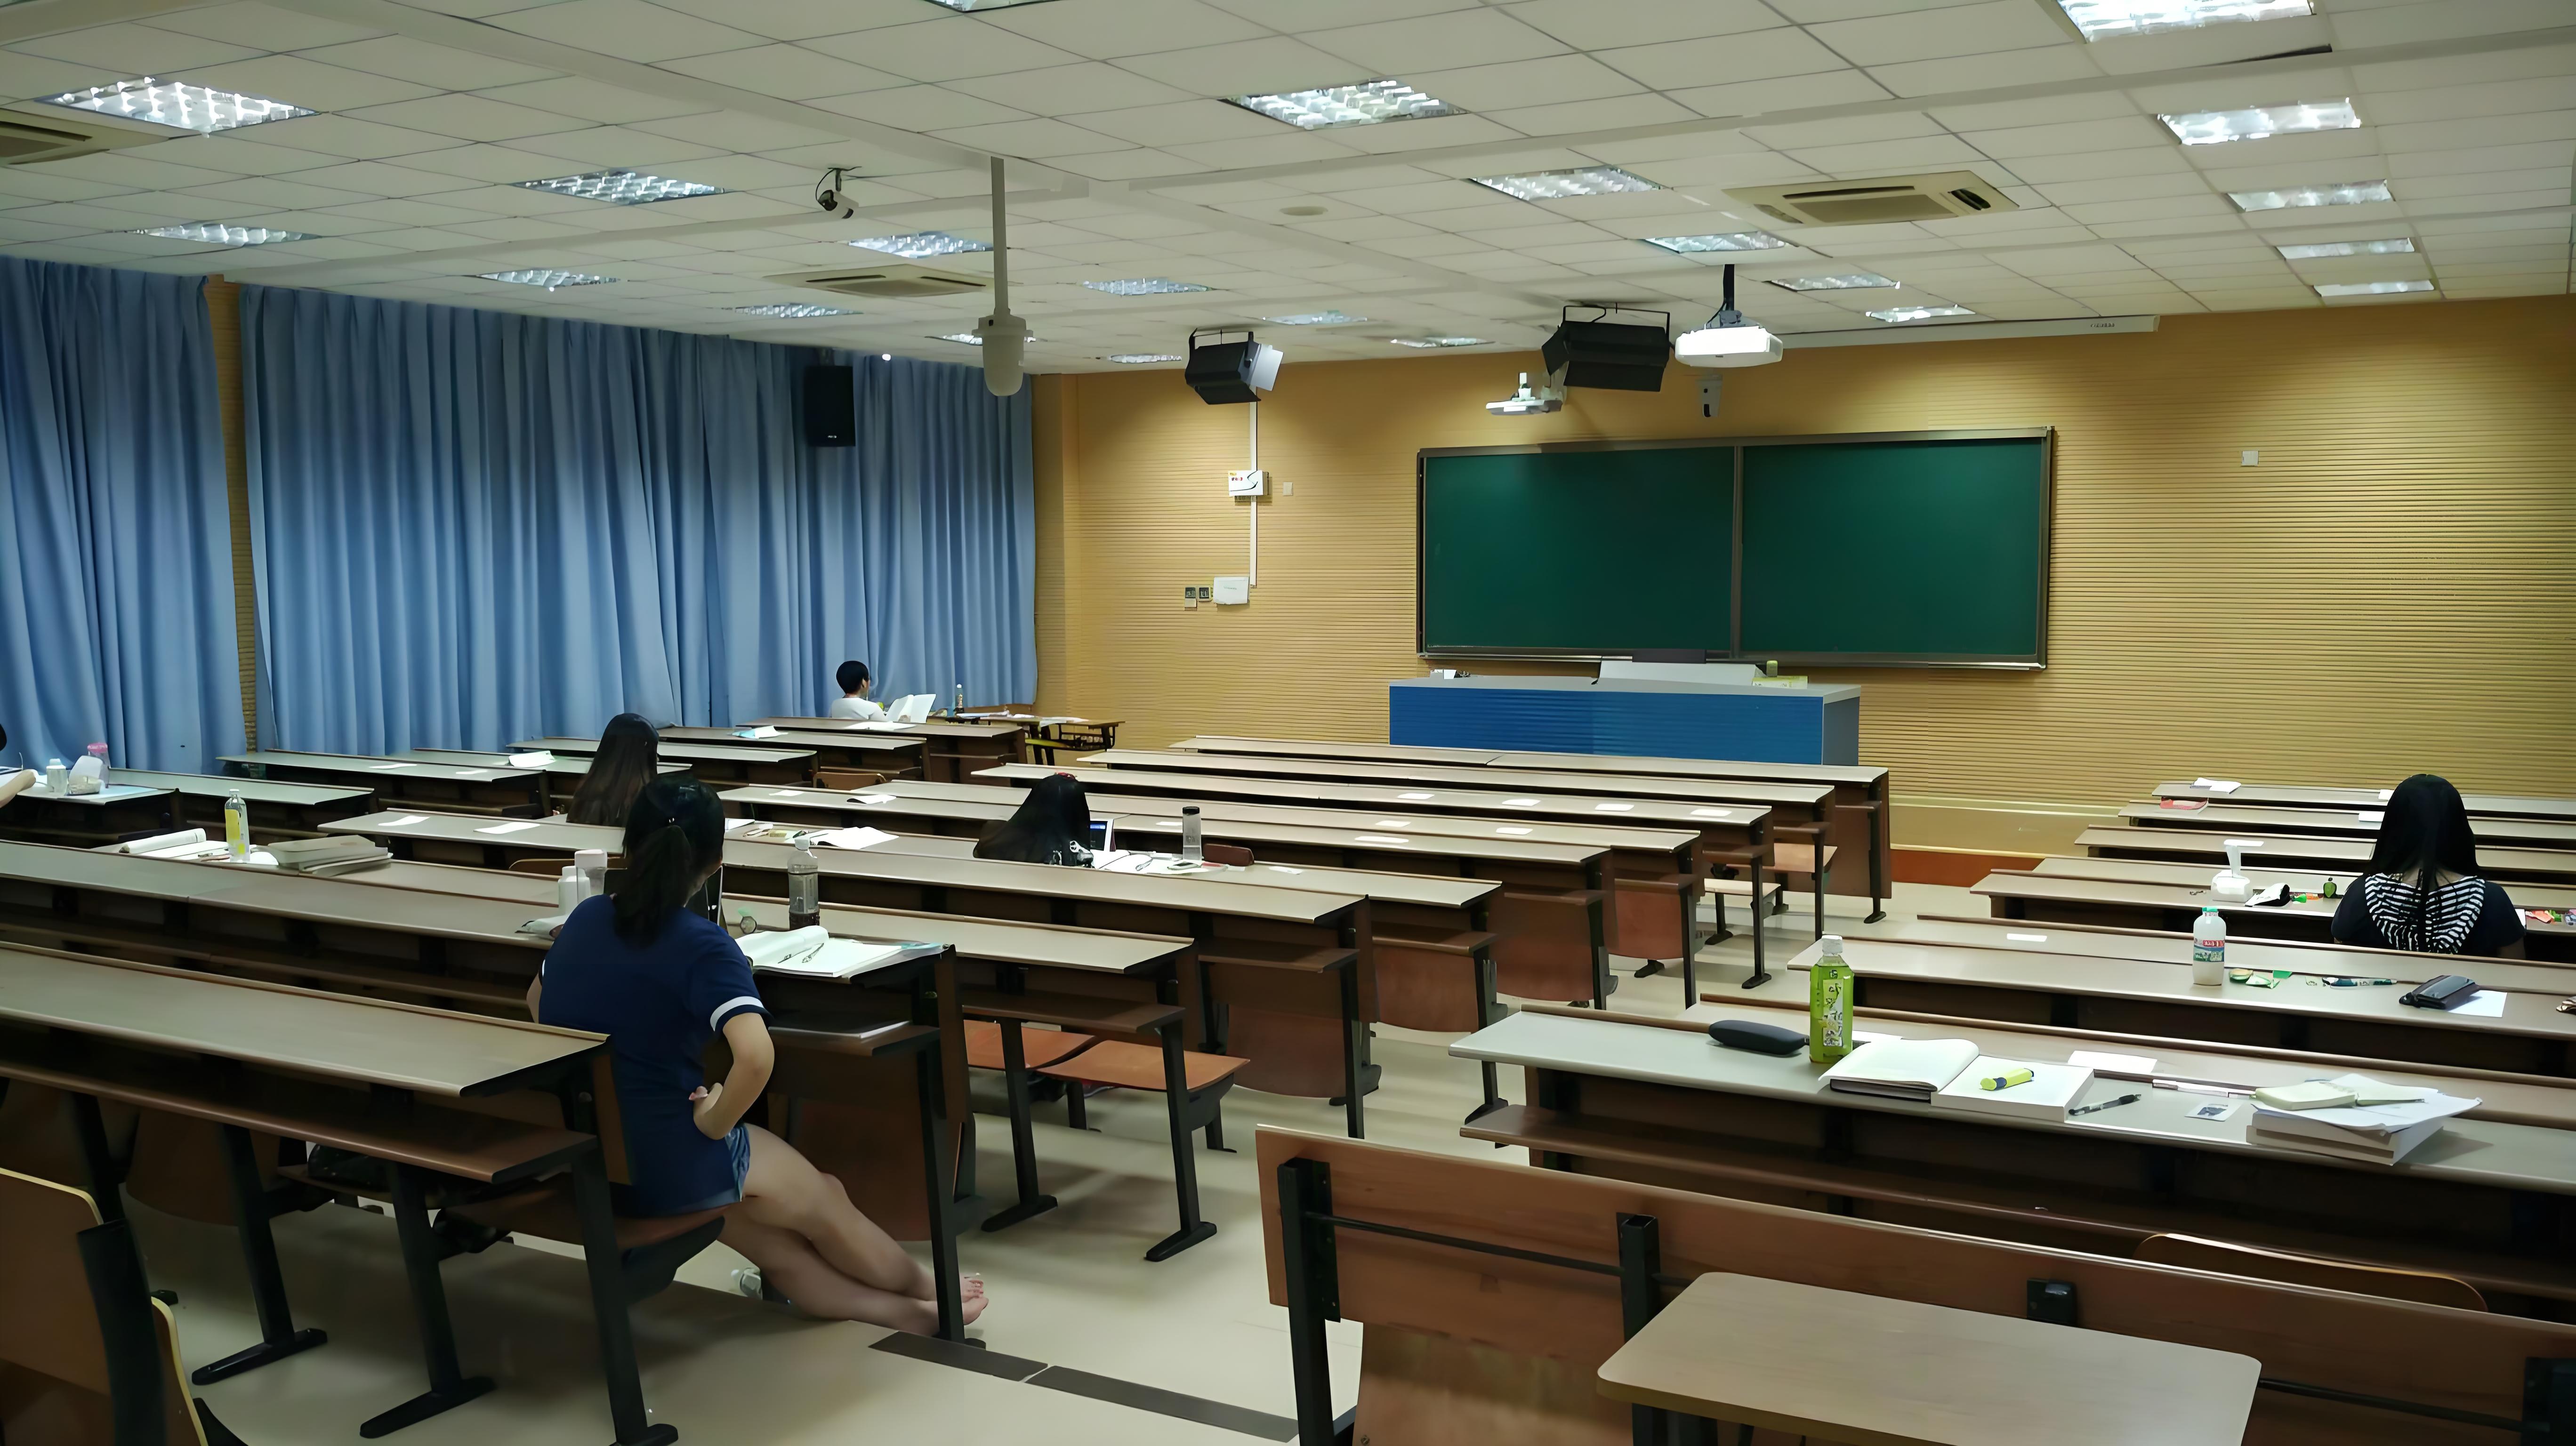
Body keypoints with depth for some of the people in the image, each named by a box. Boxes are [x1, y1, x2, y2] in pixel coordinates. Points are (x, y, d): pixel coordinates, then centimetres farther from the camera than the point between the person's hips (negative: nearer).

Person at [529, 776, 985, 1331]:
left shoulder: (585, 917, 2)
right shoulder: (702, 945, -20)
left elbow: (537, 1000, 22)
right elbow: (756, 1055, -35)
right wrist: (715, 1121, -18)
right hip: (664, 1163, -7)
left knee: (772, 1239, 26)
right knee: (824, 1201, 22)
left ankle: (902, 1310, 36)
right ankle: (926, 1291, 44)